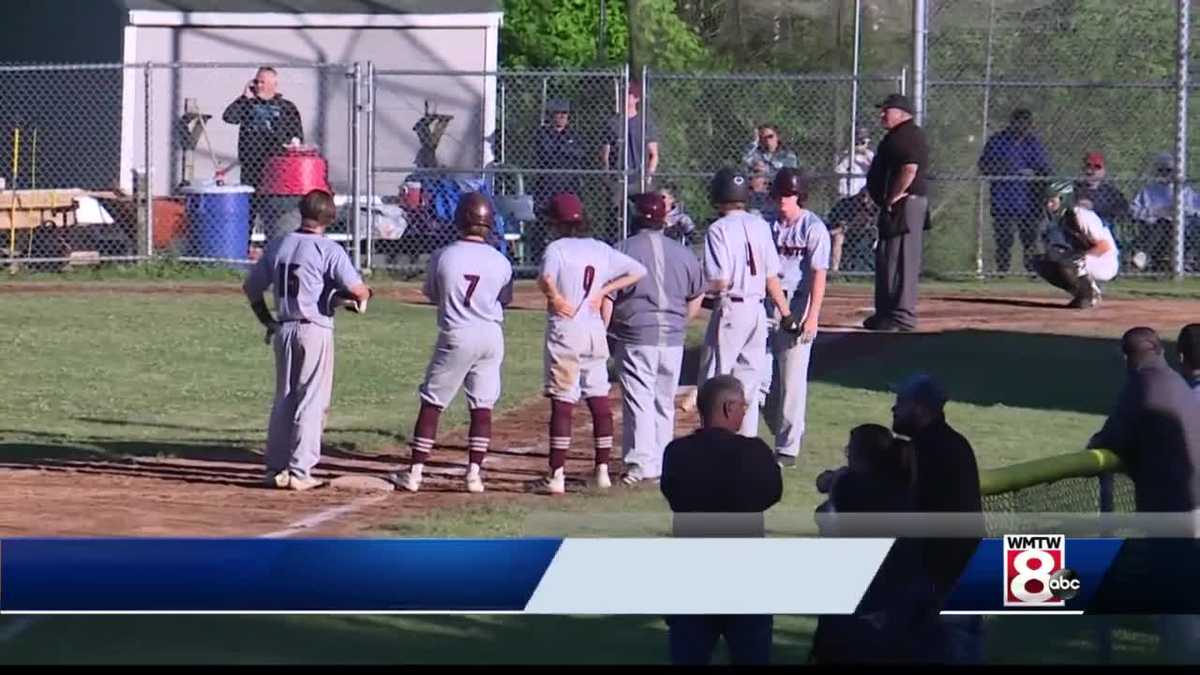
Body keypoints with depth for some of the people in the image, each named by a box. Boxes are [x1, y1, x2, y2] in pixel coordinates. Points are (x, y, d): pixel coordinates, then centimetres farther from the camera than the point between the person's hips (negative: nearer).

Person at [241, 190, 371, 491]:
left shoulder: (278, 246, 6)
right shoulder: (329, 250, -11)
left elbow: (251, 287, 11)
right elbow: (356, 288, -19)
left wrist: (267, 321, 20)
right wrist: (363, 299, 4)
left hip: (283, 330, 5)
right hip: (315, 330, -5)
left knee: (283, 400, 15)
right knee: (311, 402, 1)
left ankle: (276, 468, 15)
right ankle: (299, 472, -2)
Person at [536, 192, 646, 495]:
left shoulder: (557, 248, -7)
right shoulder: (601, 249, 9)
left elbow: (545, 278, -27)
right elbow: (638, 271, 12)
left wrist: (554, 297, -11)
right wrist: (603, 291, 8)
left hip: (564, 332, -5)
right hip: (595, 331, 5)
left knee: (562, 402, -4)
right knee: (599, 399, 11)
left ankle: (557, 474, -6)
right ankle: (602, 470, 13)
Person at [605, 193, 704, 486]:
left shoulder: (622, 251, -8)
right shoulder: (683, 254, 5)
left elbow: (607, 298, -9)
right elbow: (697, 298, 14)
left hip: (635, 338, -4)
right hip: (673, 340, 4)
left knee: (638, 401, -3)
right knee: (665, 402, 14)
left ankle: (641, 463, -12)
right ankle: (662, 464, 19)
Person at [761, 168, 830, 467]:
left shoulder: (813, 228, -5)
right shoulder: (769, 226, 12)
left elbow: (819, 274, -10)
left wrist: (812, 316, -18)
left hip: (797, 307, -6)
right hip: (766, 305, 6)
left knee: (792, 381, -4)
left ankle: (788, 447, 1)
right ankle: (787, 432, 24)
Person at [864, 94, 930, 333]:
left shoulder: (909, 135, -14)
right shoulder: (897, 136, 20)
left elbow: (909, 169, -25)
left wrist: (892, 199, -20)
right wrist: (885, 202, 18)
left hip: (904, 205, -12)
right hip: (894, 208, 12)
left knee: (900, 261, -11)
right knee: (885, 259, 16)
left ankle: (902, 316, -12)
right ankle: (885, 313, 23)